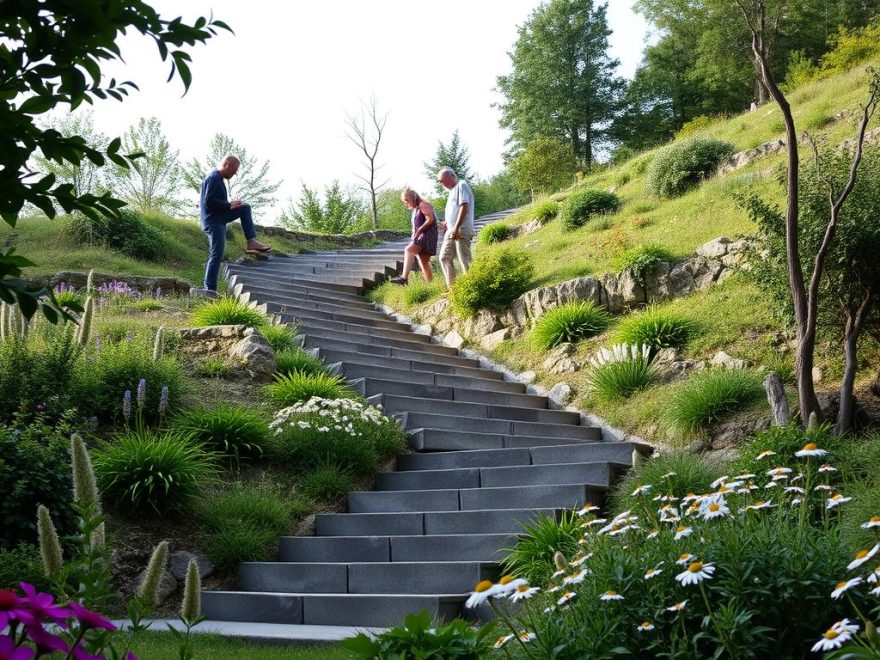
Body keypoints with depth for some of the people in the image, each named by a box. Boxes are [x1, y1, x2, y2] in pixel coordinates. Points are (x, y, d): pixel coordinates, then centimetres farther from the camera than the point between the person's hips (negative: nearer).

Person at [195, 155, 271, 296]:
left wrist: (231, 204, 10)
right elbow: (208, 201, -24)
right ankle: (210, 289, -10)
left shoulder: (218, 179, 16)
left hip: (219, 218, 10)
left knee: (245, 208, 13)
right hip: (213, 221, -10)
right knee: (216, 255, -11)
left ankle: (252, 242, 5)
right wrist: (229, 205, -17)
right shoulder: (213, 179, -15)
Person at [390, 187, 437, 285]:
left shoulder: (423, 205, -6)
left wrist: (419, 231, -16)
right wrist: (415, 233, 9)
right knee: (423, 262, 8)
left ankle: (404, 278, -39)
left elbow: (430, 219, -16)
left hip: (427, 235, -11)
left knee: (409, 250, -28)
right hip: (420, 237, 11)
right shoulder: (415, 209, 22)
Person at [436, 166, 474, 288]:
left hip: (461, 230, -10)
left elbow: (464, 207, -15)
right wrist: (448, 223, 16)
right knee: (444, 258, 6)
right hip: (451, 231, 10)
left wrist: (456, 228, -21)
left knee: (464, 260, -10)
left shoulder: (461, 185, -4)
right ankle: (451, 287, 7)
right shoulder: (453, 190, 23)